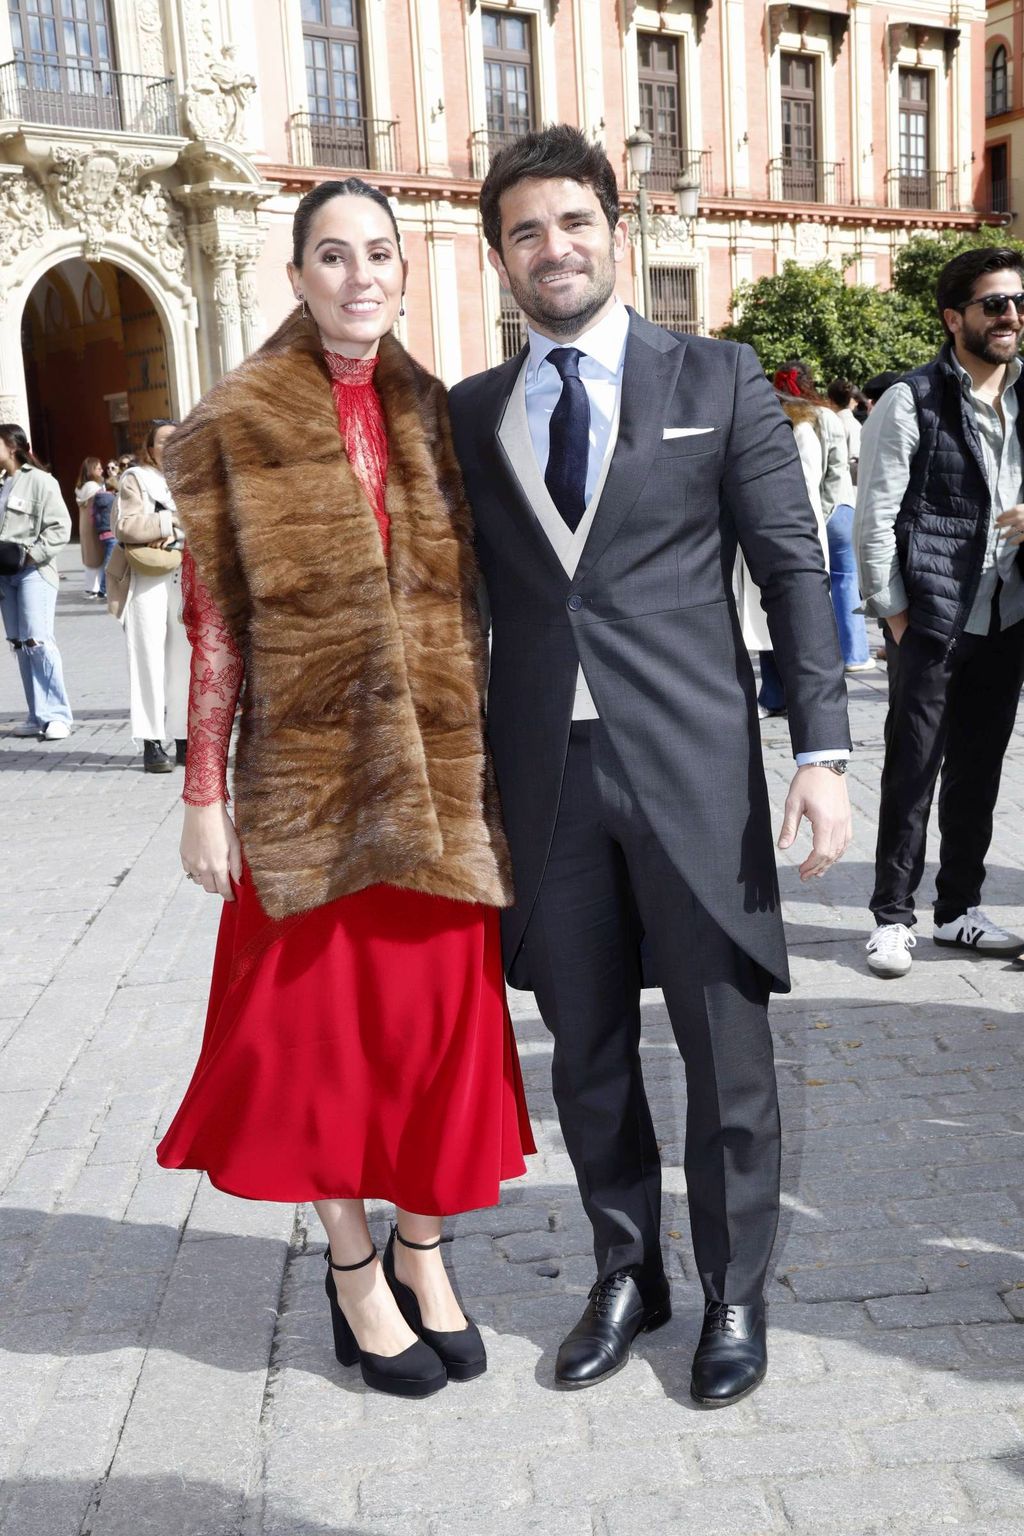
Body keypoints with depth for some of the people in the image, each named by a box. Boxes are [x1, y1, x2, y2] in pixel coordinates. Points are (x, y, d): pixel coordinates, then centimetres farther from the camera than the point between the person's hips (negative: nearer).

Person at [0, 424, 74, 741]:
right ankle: (38, 716, 10)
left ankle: (57, 715, -6)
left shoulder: (39, 480, -6)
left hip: (33, 571, -7)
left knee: (38, 640, -13)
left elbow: (60, 527, -10)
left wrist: (30, 554, -16)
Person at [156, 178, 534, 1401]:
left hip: (442, 770, 3)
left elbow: (467, 603, 9)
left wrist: (490, 761, 7)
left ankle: (420, 1252, 28)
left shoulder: (438, 415, 7)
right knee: (324, 1015, 6)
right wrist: (204, 794, -4)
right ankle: (353, 1267, 25)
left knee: (439, 1013, 8)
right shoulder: (237, 425, -1)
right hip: (309, 772, -3)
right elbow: (214, 621, -2)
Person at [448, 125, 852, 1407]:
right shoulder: (470, 415, 10)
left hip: (692, 765, -2)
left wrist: (822, 747, -7)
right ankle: (625, 1273, 34)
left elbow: (792, 568, 1)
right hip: (544, 772, 3)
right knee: (587, 1051, 13)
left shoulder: (718, 380, 3)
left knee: (725, 1046, 7)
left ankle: (735, 1291, 28)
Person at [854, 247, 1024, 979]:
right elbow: (874, 521, -8)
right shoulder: (911, 401, -7)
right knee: (913, 772, 0)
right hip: (931, 621, -6)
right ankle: (894, 915, 12)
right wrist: (894, 615, -10)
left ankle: (960, 910, 24)